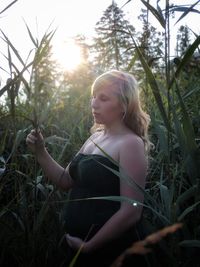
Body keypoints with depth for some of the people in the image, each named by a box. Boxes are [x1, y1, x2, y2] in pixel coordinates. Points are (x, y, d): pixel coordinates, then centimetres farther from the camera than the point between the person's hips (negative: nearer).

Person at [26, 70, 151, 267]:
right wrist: (40, 152, -4)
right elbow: (66, 180, 10)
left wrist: (89, 246, -15)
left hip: (111, 249, -7)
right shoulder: (95, 137, 5)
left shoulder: (130, 143, -18)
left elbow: (131, 211, -23)